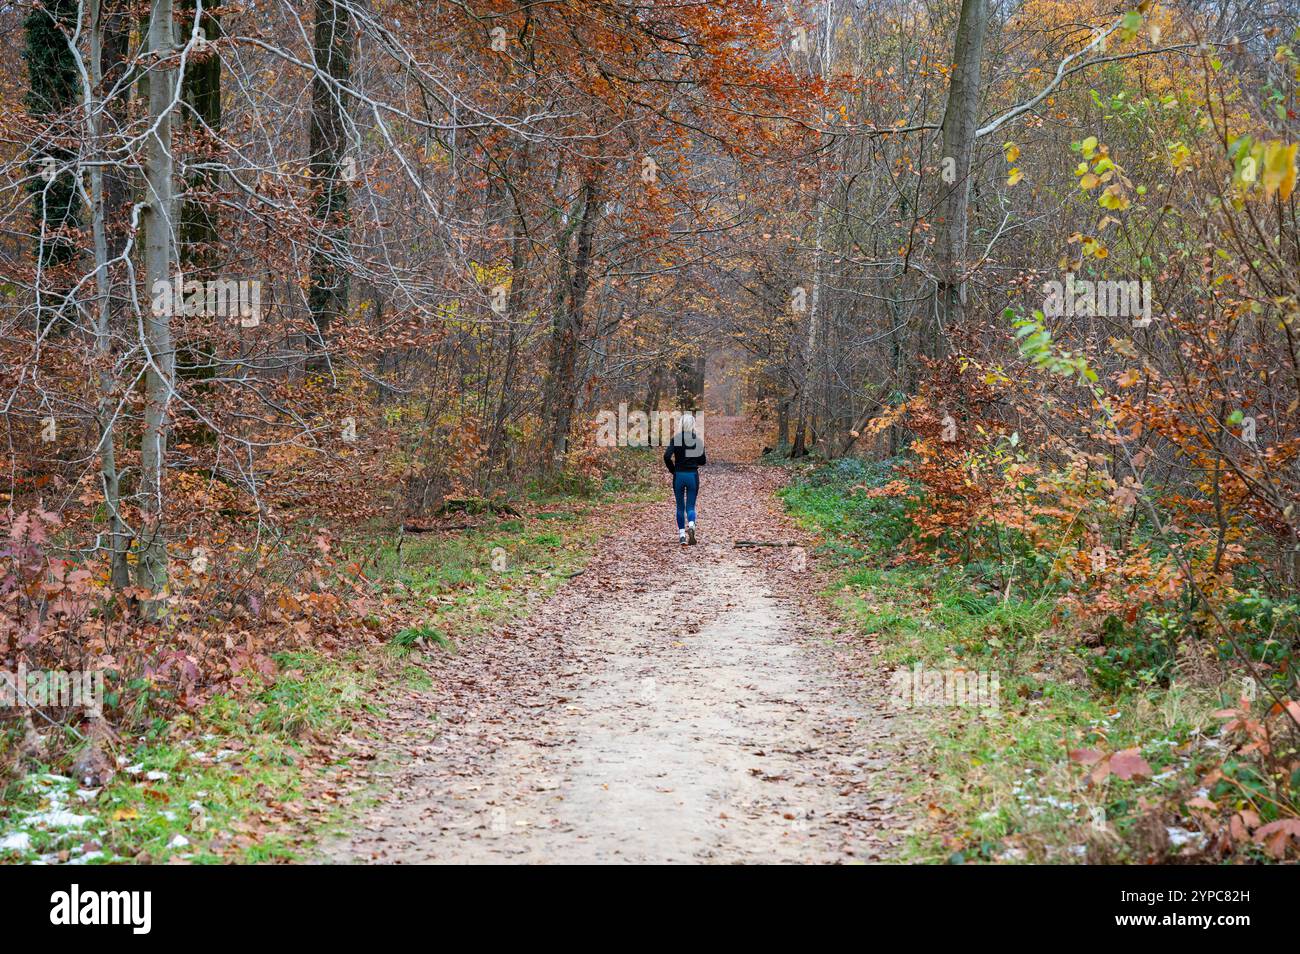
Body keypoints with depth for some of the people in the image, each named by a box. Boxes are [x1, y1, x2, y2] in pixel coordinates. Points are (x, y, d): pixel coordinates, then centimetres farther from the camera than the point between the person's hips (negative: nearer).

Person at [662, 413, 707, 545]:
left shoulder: (676, 438, -5)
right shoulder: (699, 439, -2)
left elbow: (667, 456, -15)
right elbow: (702, 461, -1)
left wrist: (672, 469, 1)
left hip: (679, 475, 0)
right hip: (693, 475, 0)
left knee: (680, 506, 12)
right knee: (690, 506, 7)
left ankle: (682, 535, 10)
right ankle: (691, 526, -22)